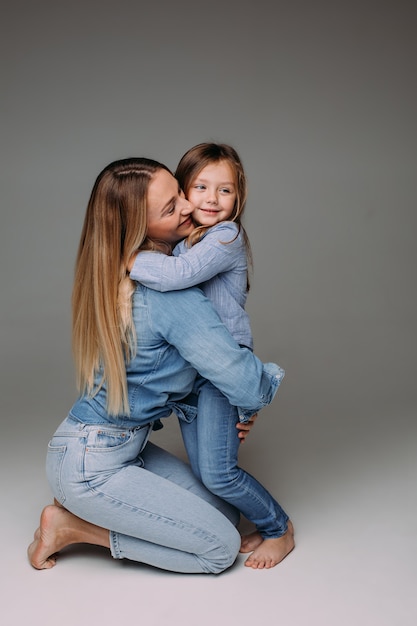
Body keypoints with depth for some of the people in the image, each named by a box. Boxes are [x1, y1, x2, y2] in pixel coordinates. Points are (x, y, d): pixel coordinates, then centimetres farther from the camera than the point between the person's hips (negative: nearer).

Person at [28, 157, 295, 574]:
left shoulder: (116, 277, 2)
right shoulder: (173, 294, -26)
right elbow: (246, 384, -25)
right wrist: (272, 375, -1)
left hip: (124, 446, 9)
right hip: (91, 465, -9)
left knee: (226, 515, 13)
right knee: (221, 547, 0)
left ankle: (83, 510, 15)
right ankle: (74, 526, 3)